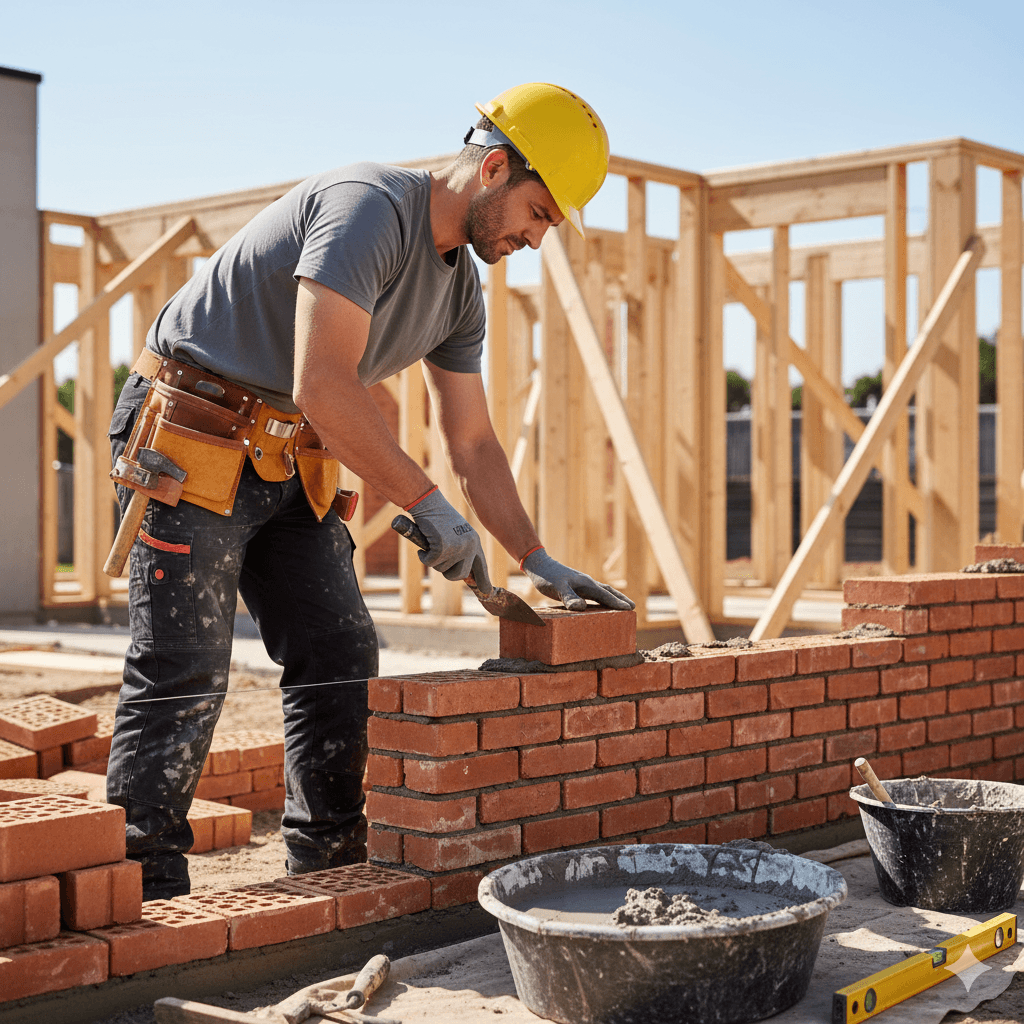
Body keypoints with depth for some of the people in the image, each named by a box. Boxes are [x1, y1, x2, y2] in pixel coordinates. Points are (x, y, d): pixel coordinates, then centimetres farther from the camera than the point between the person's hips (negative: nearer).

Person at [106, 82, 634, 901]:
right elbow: (323, 385, -32)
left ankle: (330, 873, 13)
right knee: (183, 675, -9)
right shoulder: (369, 208, -21)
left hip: (293, 463, 9)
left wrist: (538, 561, 7)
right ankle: (147, 898, -2)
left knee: (340, 656, 4)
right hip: (191, 442, -9)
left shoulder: (460, 289, 8)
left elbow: (473, 442, 14)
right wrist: (429, 505, -26)